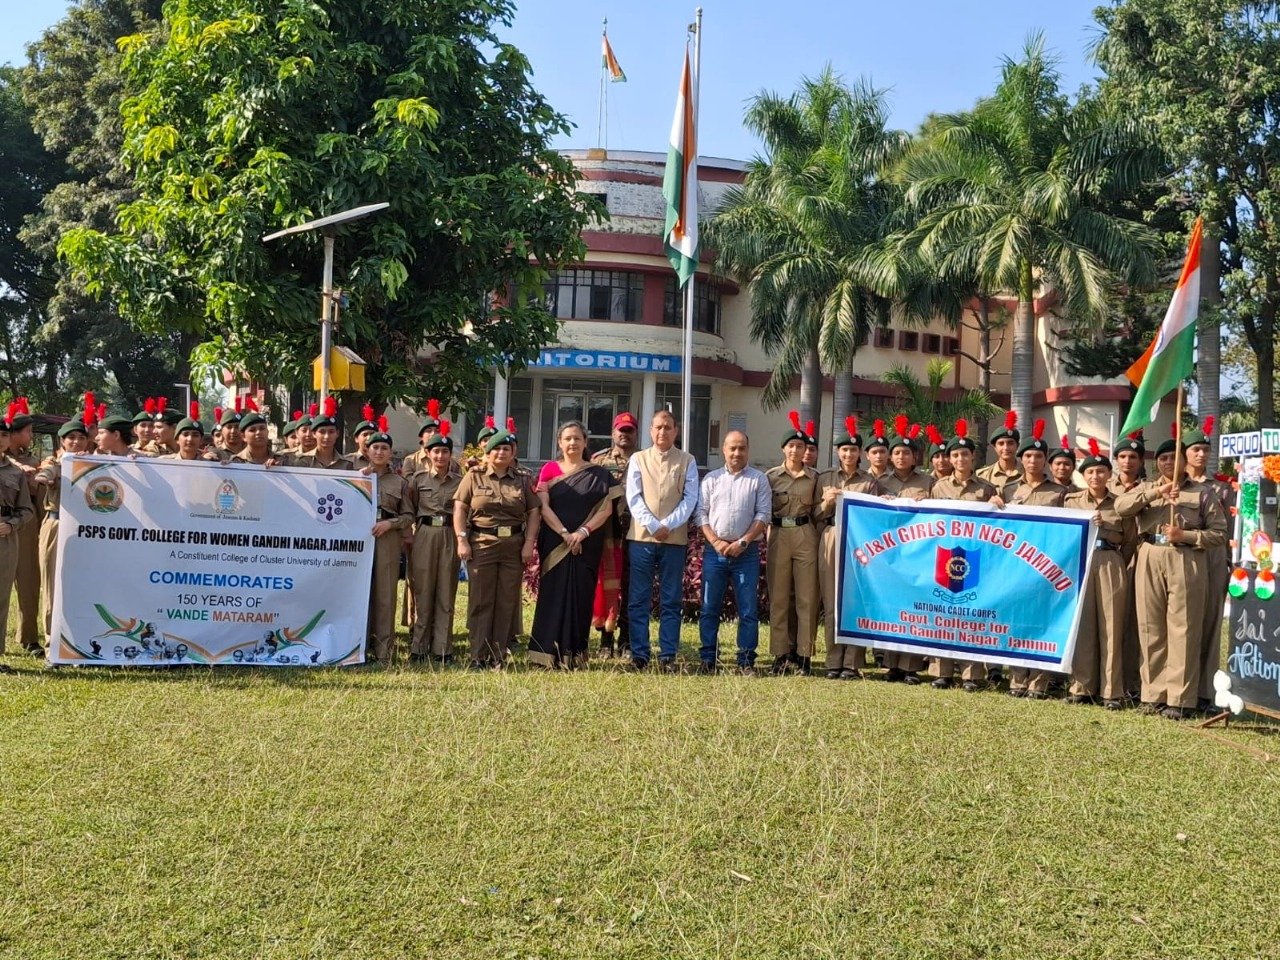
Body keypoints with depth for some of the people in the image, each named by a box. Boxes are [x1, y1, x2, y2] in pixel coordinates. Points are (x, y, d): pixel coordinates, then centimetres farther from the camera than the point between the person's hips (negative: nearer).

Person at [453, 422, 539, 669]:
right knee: (480, 601, -1)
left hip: (514, 547, 2)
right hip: (481, 546, -2)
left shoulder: (521, 482, 12)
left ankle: (499, 655, 10)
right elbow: (459, 510, 2)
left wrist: (529, 543, -2)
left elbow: (533, 513, 10)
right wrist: (462, 540, -8)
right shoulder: (473, 477, 6)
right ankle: (478, 656, 3)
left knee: (508, 602, 3)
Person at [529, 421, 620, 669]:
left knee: (581, 597, 1)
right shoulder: (549, 470, 7)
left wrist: (583, 532, -13)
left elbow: (606, 509, 0)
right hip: (554, 543, 0)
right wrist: (564, 534, -14)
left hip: (587, 546, 1)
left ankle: (574, 654, 6)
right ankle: (548, 653, 1)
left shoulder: (599, 474, 8)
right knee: (553, 594, -2)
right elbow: (543, 507, -2)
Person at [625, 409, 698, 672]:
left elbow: (690, 498, -1)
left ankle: (668, 656, 7)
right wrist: (652, 525, -12)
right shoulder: (638, 459, 9)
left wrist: (669, 525, -13)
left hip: (675, 539, 0)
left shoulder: (687, 461, 7)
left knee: (671, 601, 3)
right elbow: (633, 497, 0)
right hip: (641, 537, 0)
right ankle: (639, 655, 6)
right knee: (638, 600, 1)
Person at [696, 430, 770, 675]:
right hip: (714, 551, 1)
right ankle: (707, 659, 10)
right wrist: (715, 542, -8)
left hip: (746, 551, -1)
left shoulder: (759, 479, 6)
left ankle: (746, 661, 6)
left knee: (748, 609, 0)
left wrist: (742, 542, -11)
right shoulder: (711, 479, 10)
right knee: (709, 608, 3)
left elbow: (763, 516, 0)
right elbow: (701, 513, 5)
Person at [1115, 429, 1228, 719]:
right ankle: (1153, 695, 7)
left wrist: (1185, 536, -11)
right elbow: (1120, 506, -3)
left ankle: (1180, 699, -3)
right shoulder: (1146, 488, 16)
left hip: (1186, 562, -2)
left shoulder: (1203, 493, 10)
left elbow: (1220, 533, 4)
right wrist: (1156, 492, -12)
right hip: (1150, 560, 2)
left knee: (1182, 630, -5)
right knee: (1151, 629, 2)